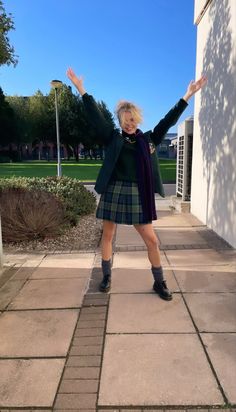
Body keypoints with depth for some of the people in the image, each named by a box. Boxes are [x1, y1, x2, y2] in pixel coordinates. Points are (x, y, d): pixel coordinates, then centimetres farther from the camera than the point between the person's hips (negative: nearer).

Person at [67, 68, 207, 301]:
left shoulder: (148, 139, 6)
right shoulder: (113, 137, 3)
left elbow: (168, 121, 5)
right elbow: (95, 116, -1)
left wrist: (188, 96, 4)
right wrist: (81, 90, -6)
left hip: (137, 194, 1)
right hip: (113, 192, 0)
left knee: (152, 240, 2)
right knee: (107, 236, 10)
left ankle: (159, 282, 19)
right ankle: (106, 277, 29)